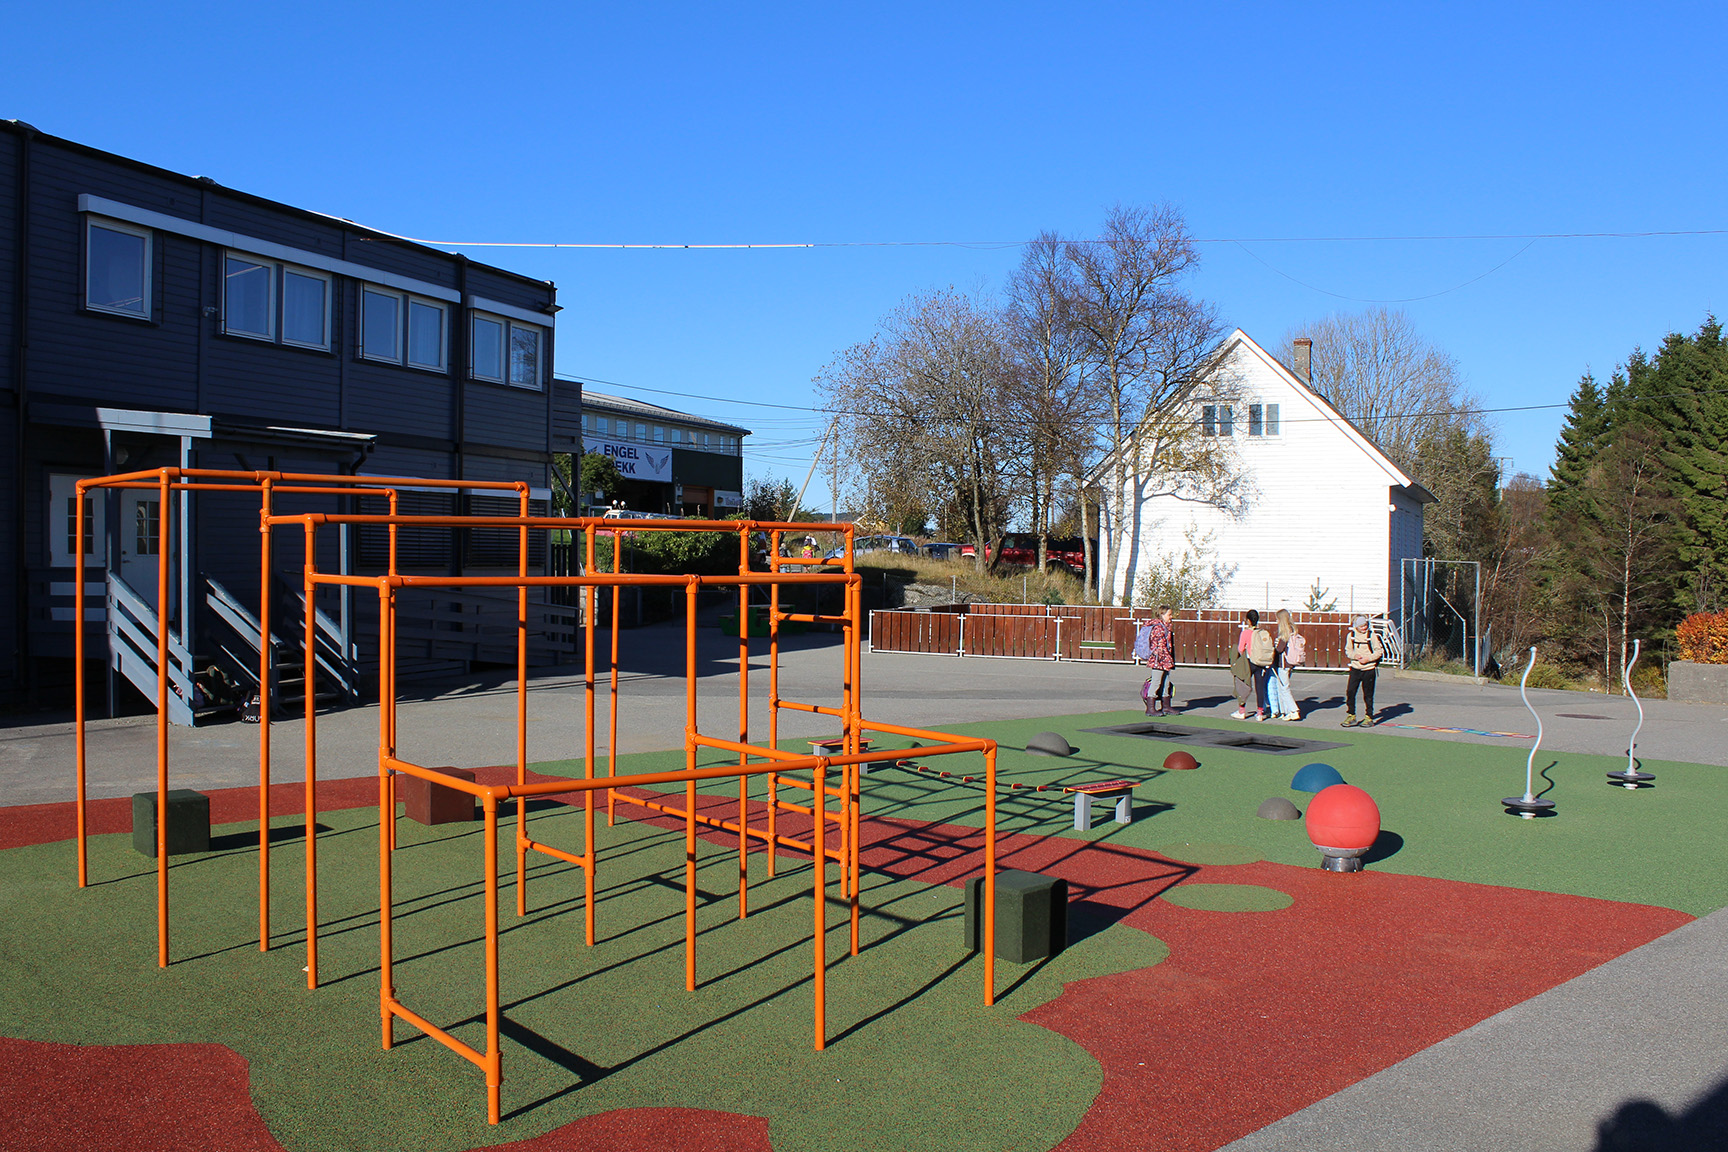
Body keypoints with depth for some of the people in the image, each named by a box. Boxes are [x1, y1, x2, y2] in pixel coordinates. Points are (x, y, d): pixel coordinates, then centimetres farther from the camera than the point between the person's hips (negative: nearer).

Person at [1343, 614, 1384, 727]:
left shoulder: (1371, 636, -6)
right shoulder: (1350, 635, 2)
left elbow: (1379, 651, -2)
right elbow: (1348, 650, 11)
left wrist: (1368, 658, -15)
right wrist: (1354, 655, -9)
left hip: (1369, 669, -3)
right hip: (1355, 668, 3)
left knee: (1368, 695, 4)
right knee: (1350, 691, -3)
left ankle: (1369, 717, 14)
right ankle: (1351, 716, 9)